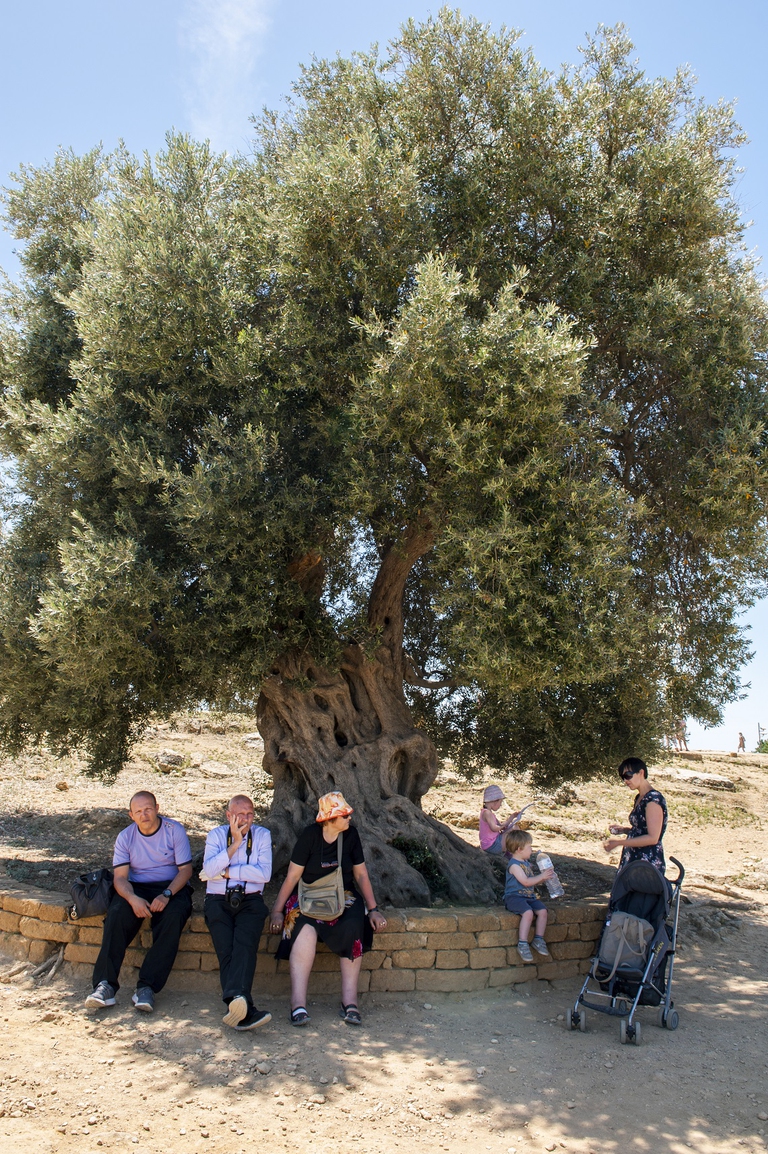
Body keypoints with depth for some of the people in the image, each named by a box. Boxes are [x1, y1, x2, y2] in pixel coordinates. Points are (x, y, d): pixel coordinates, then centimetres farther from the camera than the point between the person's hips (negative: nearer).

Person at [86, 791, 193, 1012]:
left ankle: (147, 987, -31)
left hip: (172, 886, -2)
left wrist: (166, 895, -23)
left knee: (173, 916, -33)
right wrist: (133, 899, -26)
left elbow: (186, 869, -7)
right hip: (137, 888, 2)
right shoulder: (125, 837, 2)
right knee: (117, 913, -29)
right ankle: (105, 985, -29)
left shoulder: (174, 830, -4)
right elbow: (120, 877, -4)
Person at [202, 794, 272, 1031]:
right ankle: (244, 1010, -37)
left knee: (245, 945, -28)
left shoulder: (262, 835, 10)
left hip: (250, 900, 0)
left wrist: (226, 872, -5)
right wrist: (235, 843, -12)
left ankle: (235, 998, -48)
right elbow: (209, 870, -7)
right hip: (219, 900, 0)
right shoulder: (216, 835, 10)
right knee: (226, 949, -23)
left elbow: (264, 873, -4)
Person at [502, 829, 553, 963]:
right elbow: (526, 881, -19)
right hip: (514, 896, -9)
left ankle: (538, 939, 0)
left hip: (528, 896, 9)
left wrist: (544, 877, 9)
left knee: (542, 910, -13)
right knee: (528, 912, -31)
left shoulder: (526, 863, 18)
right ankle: (522, 944, -22)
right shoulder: (514, 865, -13)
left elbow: (533, 881, 25)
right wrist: (541, 876, -11)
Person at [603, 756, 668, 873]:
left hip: (649, 863, -9)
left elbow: (652, 838, -20)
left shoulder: (654, 799, -16)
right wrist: (623, 829, 5)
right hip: (633, 859, 9)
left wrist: (619, 842, -20)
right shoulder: (639, 798, 12)